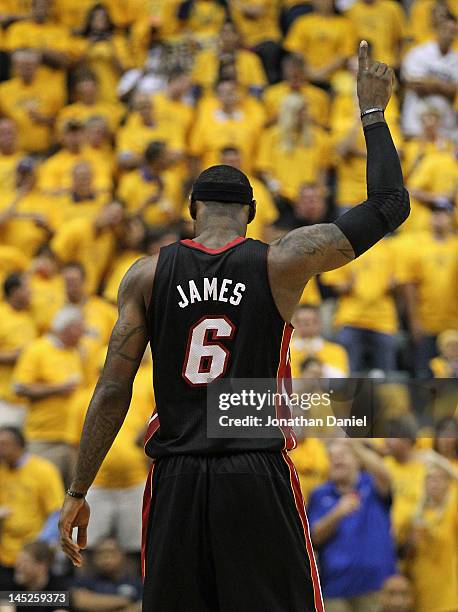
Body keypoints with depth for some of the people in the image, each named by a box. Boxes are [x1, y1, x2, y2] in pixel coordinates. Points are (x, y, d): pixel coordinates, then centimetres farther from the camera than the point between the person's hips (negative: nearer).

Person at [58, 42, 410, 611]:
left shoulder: (147, 275, 4)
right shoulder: (283, 262, 0)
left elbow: (113, 391, 0)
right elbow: (388, 206, 6)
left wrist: (78, 492, 4)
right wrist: (372, 112, 16)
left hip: (175, 479, 2)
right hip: (257, 478, -2)